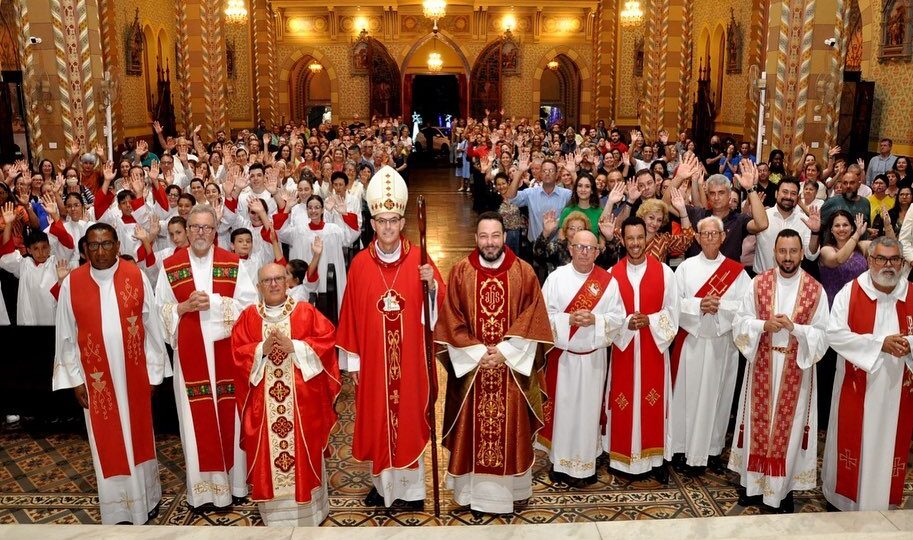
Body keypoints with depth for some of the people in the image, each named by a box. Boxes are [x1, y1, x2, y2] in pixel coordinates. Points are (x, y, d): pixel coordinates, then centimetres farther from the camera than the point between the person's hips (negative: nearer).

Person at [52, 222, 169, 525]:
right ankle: (118, 509, 22)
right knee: (107, 441, 9)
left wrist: (153, 371, -1)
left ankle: (146, 497, 30)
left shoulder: (136, 277, -5)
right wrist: (75, 379, 0)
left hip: (133, 373, 0)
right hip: (96, 376, 0)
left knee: (138, 434, 13)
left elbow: (151, 326, -1)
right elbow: (66, 335, 1)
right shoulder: (71, 283, -4)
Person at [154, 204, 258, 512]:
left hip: (226, 352, 0)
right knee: (196, 418, 4)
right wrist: (185, 307, -12)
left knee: (230, 414, 7)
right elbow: (160, 309, 6)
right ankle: (202, 489, 15)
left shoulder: (233, 264, 2)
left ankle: (234, 481, 21)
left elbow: (249, 303, -4)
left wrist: (214, 302, -15)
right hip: (190, 355, 0)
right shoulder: (170, 267, 5)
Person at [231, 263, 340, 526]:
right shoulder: (248, 317, 7)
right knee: (267, 450, 5)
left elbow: (327, 339, -5)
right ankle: (274, 510, 17)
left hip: (302, 399, -1)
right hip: (263, 401, 1)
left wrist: (294, 346, -15)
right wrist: (262, 349, -16)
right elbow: (237, 351, 1)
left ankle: (306, 508, 16)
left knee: (304, 448, 3)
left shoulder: (306, 312, 3)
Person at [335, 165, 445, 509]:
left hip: (409, 358, -1)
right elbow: (351, 316, 0)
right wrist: (352, 359, -1)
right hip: (372, 359, 1)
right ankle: (382, 483, 27)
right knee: (377, 419, 10)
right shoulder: (360, 263, -1)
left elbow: (438, 306, -6)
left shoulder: (418, 259, -3)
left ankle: (412, 486, 22)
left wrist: (432, 284, -27)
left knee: (409, 417, 8)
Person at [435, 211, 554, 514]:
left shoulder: (524, 272, -1)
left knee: (510, 428, 6)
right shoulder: (460, 272, -1)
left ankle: (506, 488, 22)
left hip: (512, 367, 0)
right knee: (473, 427, 5)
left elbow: (532, 319, -4)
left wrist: (504, 351, -13)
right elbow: (451, 321, -2)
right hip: (471, 365, 0)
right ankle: (475, 490, 19)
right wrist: (478, 353, -11)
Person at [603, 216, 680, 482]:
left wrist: (649, 321, -16)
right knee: (624, 402, 5)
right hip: (623, 346, 1)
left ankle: (656, 457, 16)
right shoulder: (612, 274, 1)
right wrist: (626, 323, -15)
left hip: (654, 346, 0)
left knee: (654, 402, 5)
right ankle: (623, 456, 17)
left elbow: (672, 312, 0)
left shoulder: (664, 272, -1)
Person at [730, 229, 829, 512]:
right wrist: (763, 325, -18)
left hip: (796, 369, -1)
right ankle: (753, 482, 23)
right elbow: (740, 322, 0)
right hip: (762, 366, 1)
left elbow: (823, 334, -3)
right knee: (759, 421, 9)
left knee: (789, 424, 6)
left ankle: (783, 487, 20)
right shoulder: (758, 283, -1)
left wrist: (795, 328, -20)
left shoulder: (815, 289, -4)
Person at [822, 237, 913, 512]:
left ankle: (882, 504, 24)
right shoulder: (850, 293, -7)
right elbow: (834, 334, -14)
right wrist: (880, 343, -21)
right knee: (853, 443, 8)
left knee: (888, 445, 10)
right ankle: (845, 500, 24)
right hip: (856, 387, -2)